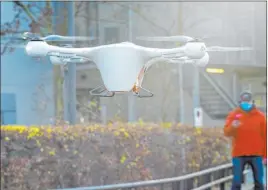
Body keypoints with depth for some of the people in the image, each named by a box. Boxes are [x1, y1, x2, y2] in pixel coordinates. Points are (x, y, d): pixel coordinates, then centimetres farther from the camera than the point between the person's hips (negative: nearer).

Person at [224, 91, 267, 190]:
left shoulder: (260, 116, 3)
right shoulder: (233, 115, 0)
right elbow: (226, 132, -9)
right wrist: (232, 127, -32)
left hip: (256, 154, 1)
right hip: (239, 154, -1)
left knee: (259, 182, 6)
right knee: (236, 182, -3)